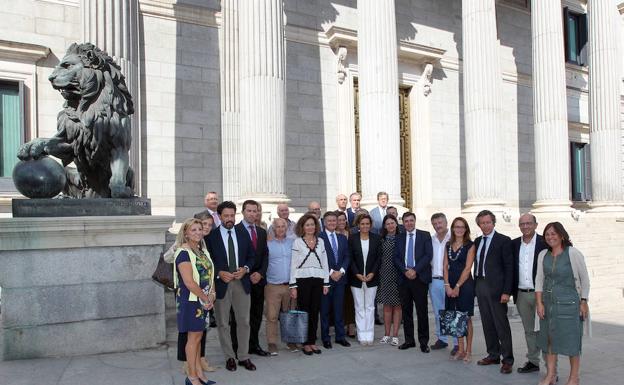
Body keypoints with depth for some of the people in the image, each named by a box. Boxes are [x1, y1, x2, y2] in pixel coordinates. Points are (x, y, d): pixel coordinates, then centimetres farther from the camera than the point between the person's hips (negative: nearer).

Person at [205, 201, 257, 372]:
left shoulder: (243, 233, 5)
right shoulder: (211, 236, -5)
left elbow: (252, 256, 10)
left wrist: (245, 269, -8)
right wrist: (219, 273, -16)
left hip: (242, 282, 3)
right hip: (221, 283, -2)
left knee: (244, 321, 9)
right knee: (223, 323, 9)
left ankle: (244, 356, 22)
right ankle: (229, 357, 24)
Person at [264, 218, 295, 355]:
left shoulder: (293, 243, 7)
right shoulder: (268, 245, 2)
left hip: (290, 285, 2)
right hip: (273, 286, -2)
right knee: (272, 316, -2)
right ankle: (272, 344, 7)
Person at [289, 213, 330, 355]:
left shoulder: (320, 242, 10)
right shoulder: (297, 242, -1)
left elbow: (324, 263, 12)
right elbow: (293, 265, -3)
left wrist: (326, 283, 7)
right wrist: (293, 285, -8)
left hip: (318, 280, 3)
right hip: (303, 280, -3)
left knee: (315, 312, 6)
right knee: (304, 311, 1)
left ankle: (312, 341, 17)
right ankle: (305, 343, 11)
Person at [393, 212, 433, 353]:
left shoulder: (425, 236, 3)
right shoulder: (399, 238, 12)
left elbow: (428, 255, -6)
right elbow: (396, 258, 7)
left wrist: (415, 270, -13)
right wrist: (405, 270, -10)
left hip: (419, 278, -3)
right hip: (404, 278, 3)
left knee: (422, 311, 0)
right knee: (406, 310, 8)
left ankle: (424, 341, 8)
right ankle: (409, 340, 17)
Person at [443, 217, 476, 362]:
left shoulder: (470, 246, -4)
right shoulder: (448, 245, 11)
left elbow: (467, 268, -10)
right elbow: (445, 266, 8)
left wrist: (457, 286, -13)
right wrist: (447, 285, -3)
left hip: (465, 284, -4)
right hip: (450, 285, 4)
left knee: (466, 318, 1)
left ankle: (468, 350, 10)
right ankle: (460, 349, 16)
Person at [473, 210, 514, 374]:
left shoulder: (503, 240, -6)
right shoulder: (477, 241, 13)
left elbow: (509, 267, -9)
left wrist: (506, 291, -14)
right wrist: (476, 286, 9)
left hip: (496, 287, -6)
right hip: (480, 286, 6)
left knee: (501, 324, -1)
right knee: (487, 323, 12)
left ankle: (507, 360, 8)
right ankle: (493, 355, 23)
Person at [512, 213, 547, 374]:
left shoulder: (545, 242, -7)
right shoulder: (514, 244, 8)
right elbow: (511, 268, 11)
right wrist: (512, 291, 7)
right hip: (521, 294, 5)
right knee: (529, 330, 14)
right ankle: (533, 361, 25)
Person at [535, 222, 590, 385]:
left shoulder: (573, 253, -8)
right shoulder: (543, 255, 4)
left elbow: (584, 279, -2)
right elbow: (539, 280, 6)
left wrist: (584, 302, -3)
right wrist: (539, 303, 0)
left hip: (568, 303, -4)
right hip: (548, 303, 4)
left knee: (571, 338, 3)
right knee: (549, 338, 9)